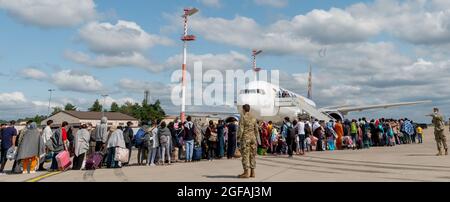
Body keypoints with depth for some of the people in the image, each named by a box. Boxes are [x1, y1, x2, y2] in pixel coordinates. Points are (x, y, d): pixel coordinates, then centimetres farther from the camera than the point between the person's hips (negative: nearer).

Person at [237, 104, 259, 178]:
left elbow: (241, 129, -13)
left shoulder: (243, 117, -8)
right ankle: (252, 172, 11)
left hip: (245, 138, -6)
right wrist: (256, 139, 17)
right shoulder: (253, 118, 10)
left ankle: (246, 173, -2)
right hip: (253, 137, 6)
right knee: (252, 155, 9)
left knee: (245, 155, -2)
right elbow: (256, 130, 11)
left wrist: (239, 137, -5)